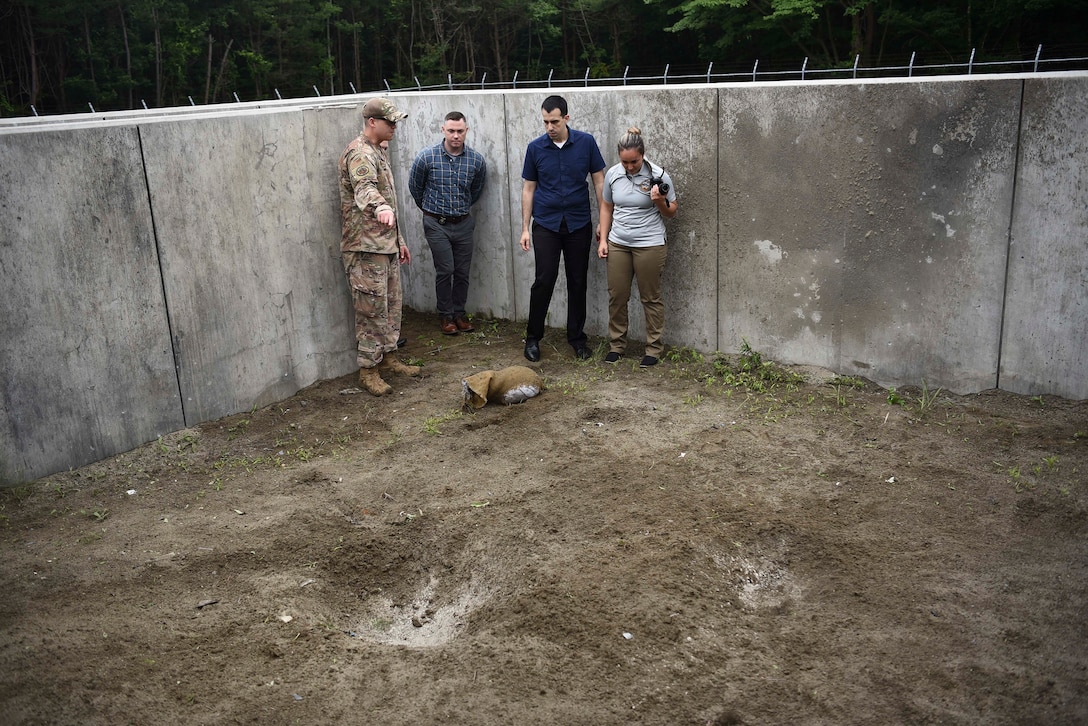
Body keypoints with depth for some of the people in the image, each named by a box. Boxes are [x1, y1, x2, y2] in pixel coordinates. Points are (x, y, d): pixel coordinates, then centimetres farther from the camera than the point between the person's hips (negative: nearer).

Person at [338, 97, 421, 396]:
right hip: (366, 247, -10)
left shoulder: (378, 151, 16)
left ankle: (388, 357, 27)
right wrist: (381, 207, -59)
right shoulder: (359, 153, -15)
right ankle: (368, 370, 5)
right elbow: (364, 188, -37)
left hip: (386, 244, 10)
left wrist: (398, 240, 24)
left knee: (391, 306, 15)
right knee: (372, 310, -4)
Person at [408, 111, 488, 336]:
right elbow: (414, 186, 6)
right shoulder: (426, 157, -11)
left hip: (463, 224, 3)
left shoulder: (476, 160, -5)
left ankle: (459, 313, 22)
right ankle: (445, 315, 12)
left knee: (463, 271, 6)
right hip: (437, 224, -2)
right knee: (445, 270, -3)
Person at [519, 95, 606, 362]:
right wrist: (525, 228, 2)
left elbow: (599, 181, 3)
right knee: (544, 280, -6)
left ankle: (576, 337, 20)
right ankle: (533, 337, 9)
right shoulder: (535, 147, -1)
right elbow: (528, 188, 5)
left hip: (579, 224, 1)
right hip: (546, 224, -1)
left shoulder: (586, 142, -2)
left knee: (578, 282, 6)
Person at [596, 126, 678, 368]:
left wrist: (660, 201, -21)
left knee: (651, 298, 3)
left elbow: (672, 212, 0)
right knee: (616, 296, 7)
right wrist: (603, 239, 8)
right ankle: (616, 344, 21)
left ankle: (654, 348, 13)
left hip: (649, 245, -4)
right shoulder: (613, 174, 1)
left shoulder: (658, 176, -9)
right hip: (618, 244, 4)